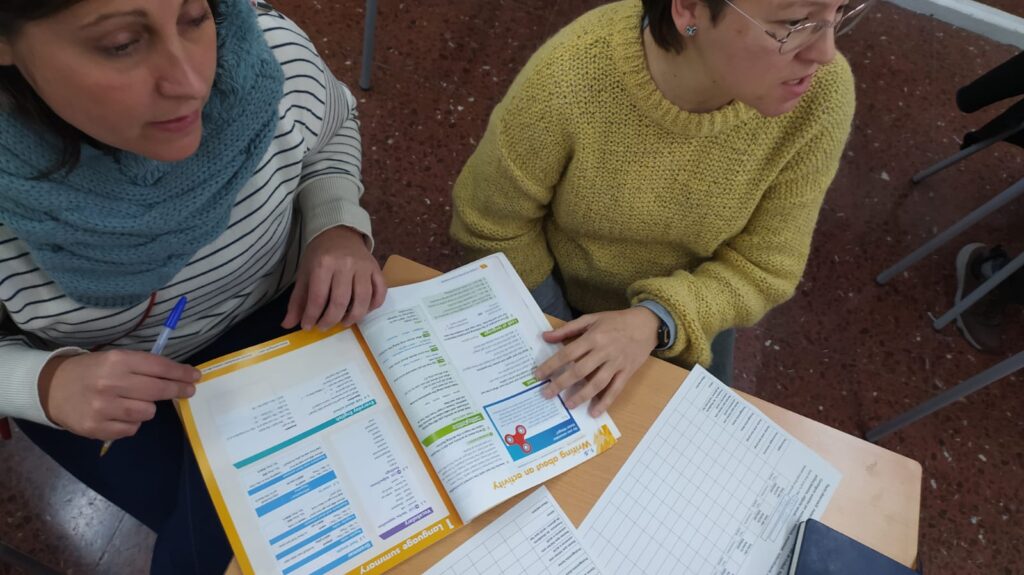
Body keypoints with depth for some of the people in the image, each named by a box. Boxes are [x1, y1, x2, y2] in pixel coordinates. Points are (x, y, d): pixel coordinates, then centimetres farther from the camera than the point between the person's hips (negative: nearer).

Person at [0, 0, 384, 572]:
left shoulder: (274, 55, -27)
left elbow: (331, 127, -3)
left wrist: (338, 226, -20)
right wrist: (48, 383, -31)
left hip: (269, 321, 1)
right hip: (88, 383, 0)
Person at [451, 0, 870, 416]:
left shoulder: (820, 95, -29)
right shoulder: (566, 80, -35)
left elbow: (765, 267, -19)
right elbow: (493, 227, -20)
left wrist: (656, 321, -36)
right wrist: (562, 351, -14)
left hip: (688, 312, 2)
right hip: (560, 295, -1)